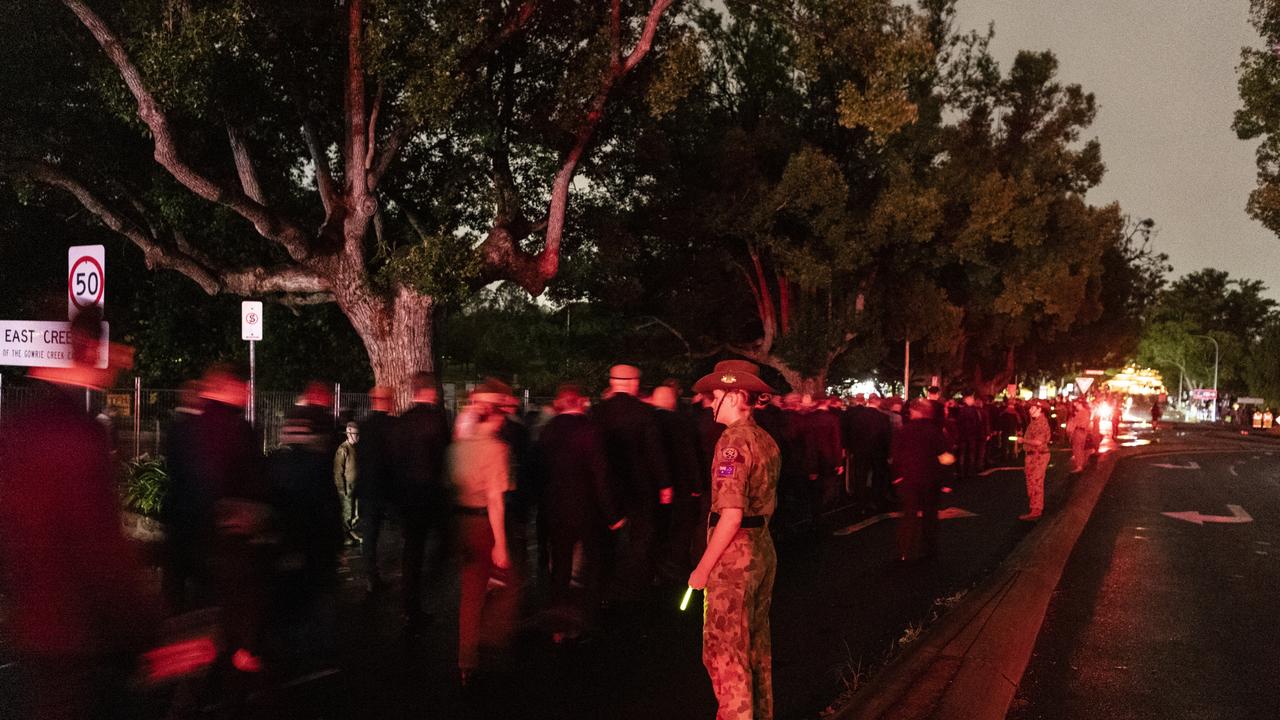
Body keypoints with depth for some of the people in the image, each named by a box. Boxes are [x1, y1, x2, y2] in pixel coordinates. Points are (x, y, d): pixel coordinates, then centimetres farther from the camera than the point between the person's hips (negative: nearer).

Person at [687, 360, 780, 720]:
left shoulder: (734, 440, -17)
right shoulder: (766, 441, 11)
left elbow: (731, 515, -23)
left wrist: (702, 568, -18)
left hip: (734, 557, -9)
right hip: (764, 551, 9)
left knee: (725, 652, -2)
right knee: (757, 646, 18)